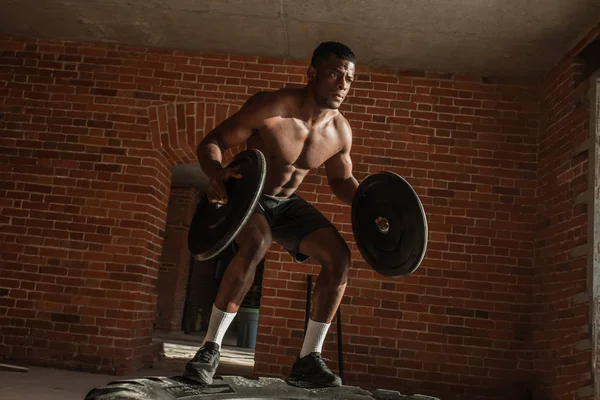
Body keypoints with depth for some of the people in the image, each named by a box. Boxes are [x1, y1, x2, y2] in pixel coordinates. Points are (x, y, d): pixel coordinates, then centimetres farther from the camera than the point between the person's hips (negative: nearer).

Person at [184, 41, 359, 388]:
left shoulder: (341, 132, -10)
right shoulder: (271, 107, -26)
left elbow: (341, 179, 8)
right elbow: (212, 142, -22)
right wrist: (217, 173, -44)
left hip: (287, 203, 6)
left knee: (339, 256, -11)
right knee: (257, 245, -37)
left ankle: (309, 358, -3)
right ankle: (210, 349, -21)